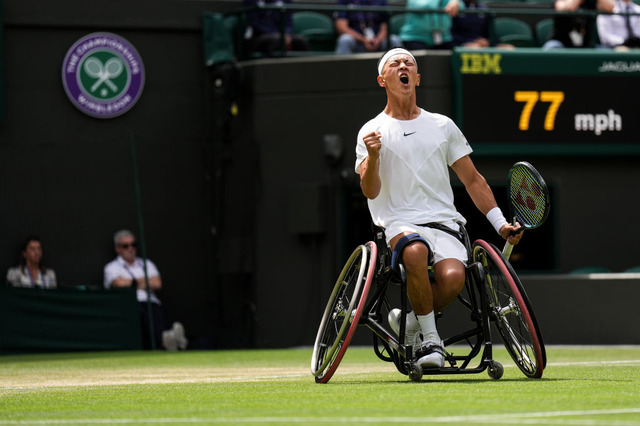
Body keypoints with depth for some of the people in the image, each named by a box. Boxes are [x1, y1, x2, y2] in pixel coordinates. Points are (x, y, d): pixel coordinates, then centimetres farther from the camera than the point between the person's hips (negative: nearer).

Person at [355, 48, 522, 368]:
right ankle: (429, 338, -21)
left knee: (452, 277, -31)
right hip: (400, 223, -2)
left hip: (445, 223, 2)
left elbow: (472, 180, 20)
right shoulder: (372, 131, 9)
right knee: (416, 251, -39)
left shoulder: (443, 126, 18)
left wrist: (500, 224, 10)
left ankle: (408, 322, 0)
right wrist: (373, 156, -22)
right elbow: (370, 191, -3)